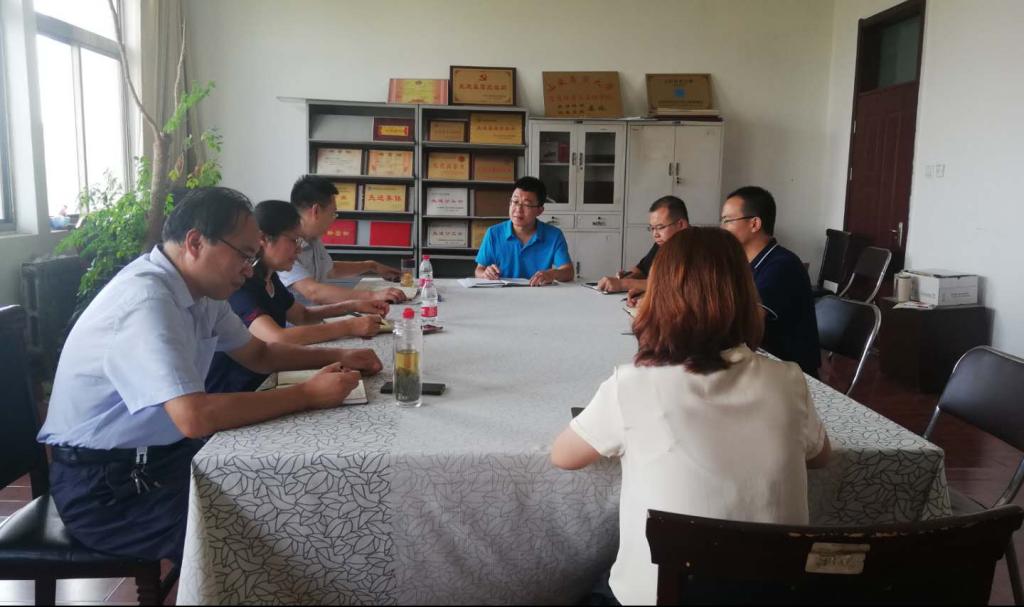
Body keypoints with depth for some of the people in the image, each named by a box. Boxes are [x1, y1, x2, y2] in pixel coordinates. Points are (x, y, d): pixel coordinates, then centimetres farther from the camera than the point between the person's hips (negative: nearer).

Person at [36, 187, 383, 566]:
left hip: (159, 453, 9)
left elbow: (259, 354, 15)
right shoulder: (146, 300, -27)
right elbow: (195, 417, -36)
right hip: (102, 486, -9)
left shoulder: (200, 289, 2)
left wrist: (336, 357, 0)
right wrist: (308, 395, -27)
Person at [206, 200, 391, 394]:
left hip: (263, 382, 8)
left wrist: (352, 306, 4)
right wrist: (348, 327, -28)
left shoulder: (269, 278, 6)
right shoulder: (239, 284, -21)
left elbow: (303, 316, 19)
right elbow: (277, 338, -33)